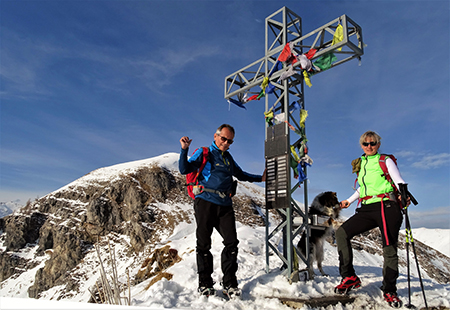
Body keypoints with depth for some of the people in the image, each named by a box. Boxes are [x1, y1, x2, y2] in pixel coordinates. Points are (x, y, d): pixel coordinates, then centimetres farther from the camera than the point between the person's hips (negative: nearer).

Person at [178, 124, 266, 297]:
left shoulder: (228, 157, 23)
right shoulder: (204, 153, 7)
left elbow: (240, 174, 34)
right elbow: (184, 169, -3)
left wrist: (260, 178, 26)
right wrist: (184, 150, -17)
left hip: (225, 205, 5)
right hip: (205, 202, -4)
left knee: (232, 242, -3)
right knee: (204, 244, 1)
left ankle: (229, 283, 9)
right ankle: (205, 284, 14)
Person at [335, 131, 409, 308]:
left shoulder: (386, 161, 6)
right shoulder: (361, 163, 20)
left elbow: (399, 181, -6)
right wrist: (349, 201, 27)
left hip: (386, 207, -5)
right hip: (367, 209, 5)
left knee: (389, 250, -5)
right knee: (341, 233, -12)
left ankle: (389, 291, 13)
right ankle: (350, 278, -6)